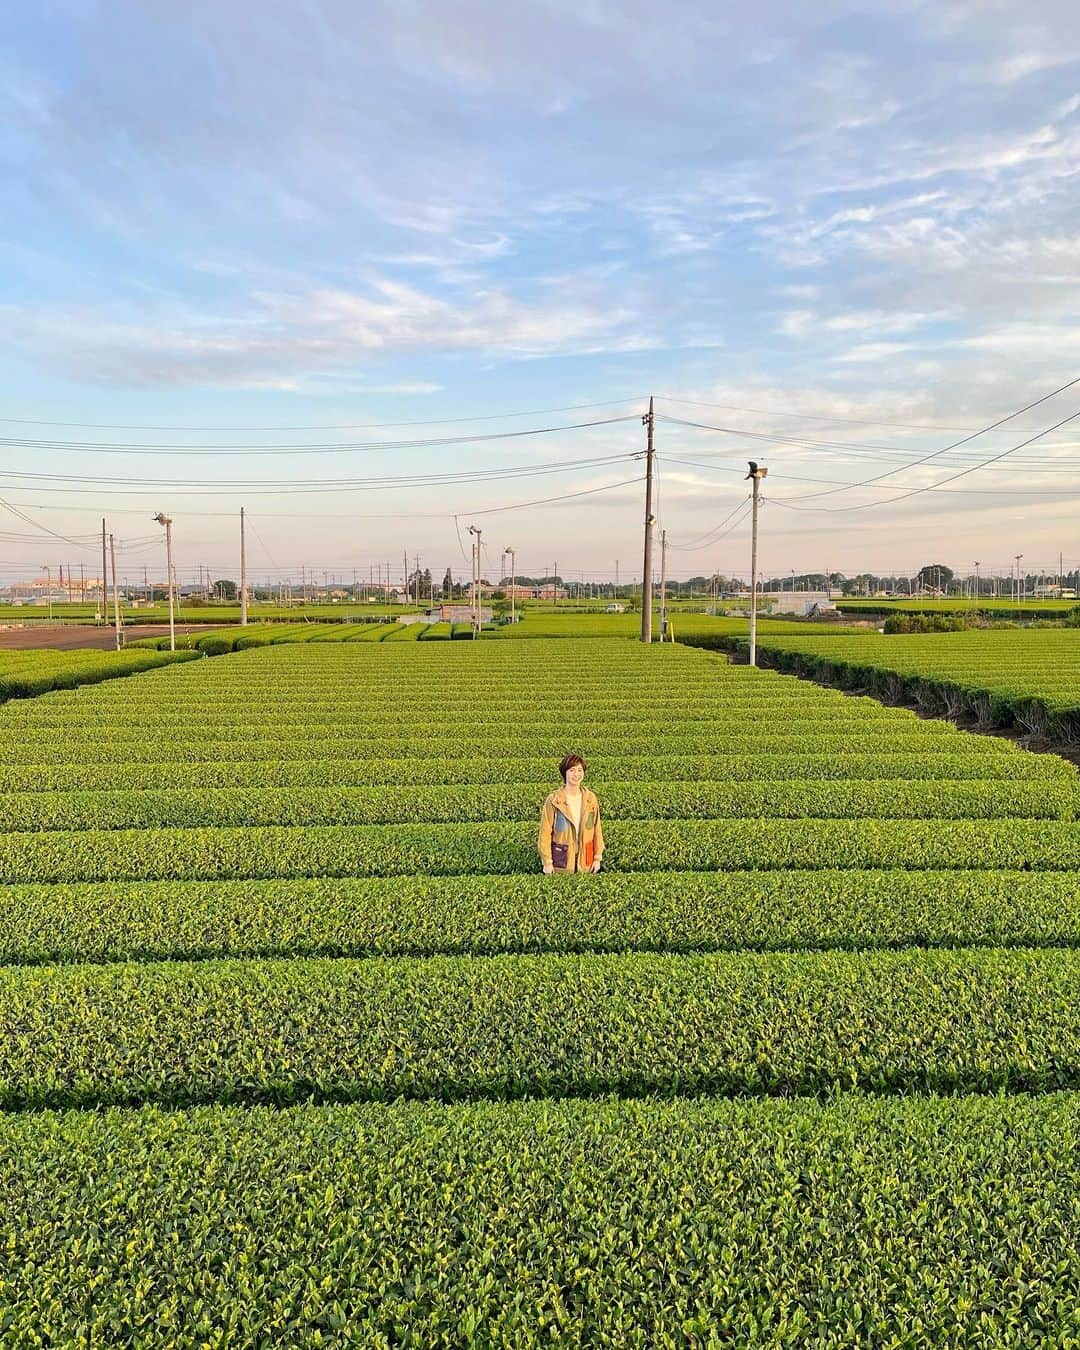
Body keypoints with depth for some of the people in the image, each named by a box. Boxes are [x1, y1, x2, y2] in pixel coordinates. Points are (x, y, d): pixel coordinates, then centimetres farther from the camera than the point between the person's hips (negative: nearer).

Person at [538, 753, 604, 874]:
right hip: (560, 861, -2)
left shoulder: (591, 798, 2)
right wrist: (547, 862, -6)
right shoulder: (553, 800, -8)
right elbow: (545, 832, -5)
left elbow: (597, 829, 7)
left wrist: (597, 857, 7)